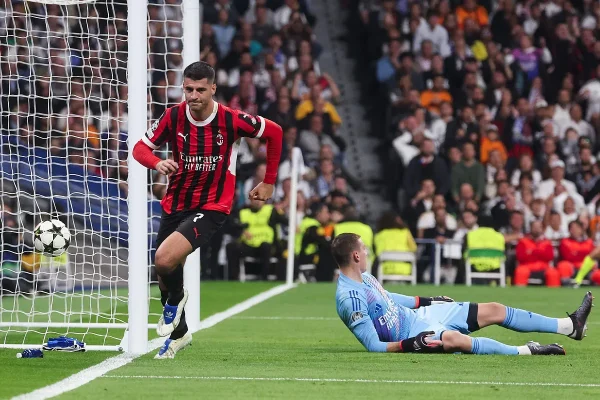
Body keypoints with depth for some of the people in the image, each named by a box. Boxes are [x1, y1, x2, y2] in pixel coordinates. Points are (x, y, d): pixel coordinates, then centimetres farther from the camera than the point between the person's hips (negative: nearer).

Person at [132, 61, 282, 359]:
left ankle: (176, 298, 10)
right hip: (175, 204, 5)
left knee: (165, 259, -26)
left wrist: (268, 182, 6)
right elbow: (140, 148, -3)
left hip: (212, 206, -4)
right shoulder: (174, 117, -7)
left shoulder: (231, 120, -15)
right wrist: (157, 163, -27)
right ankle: (178, 333, 42)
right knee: (164, 275, 13)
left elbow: (274, 132, 0)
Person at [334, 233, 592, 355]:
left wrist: (425, 301, 25)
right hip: (409, 333, -10)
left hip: (418, 314, 10)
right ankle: (524, 351, -42)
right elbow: (373, 345, -24)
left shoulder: (363, 277, 3)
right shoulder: (349, 299, -26)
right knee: (452, 339, -43)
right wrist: (408, 345, -36)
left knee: (494, 311, 9)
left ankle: (570, 326, 16)